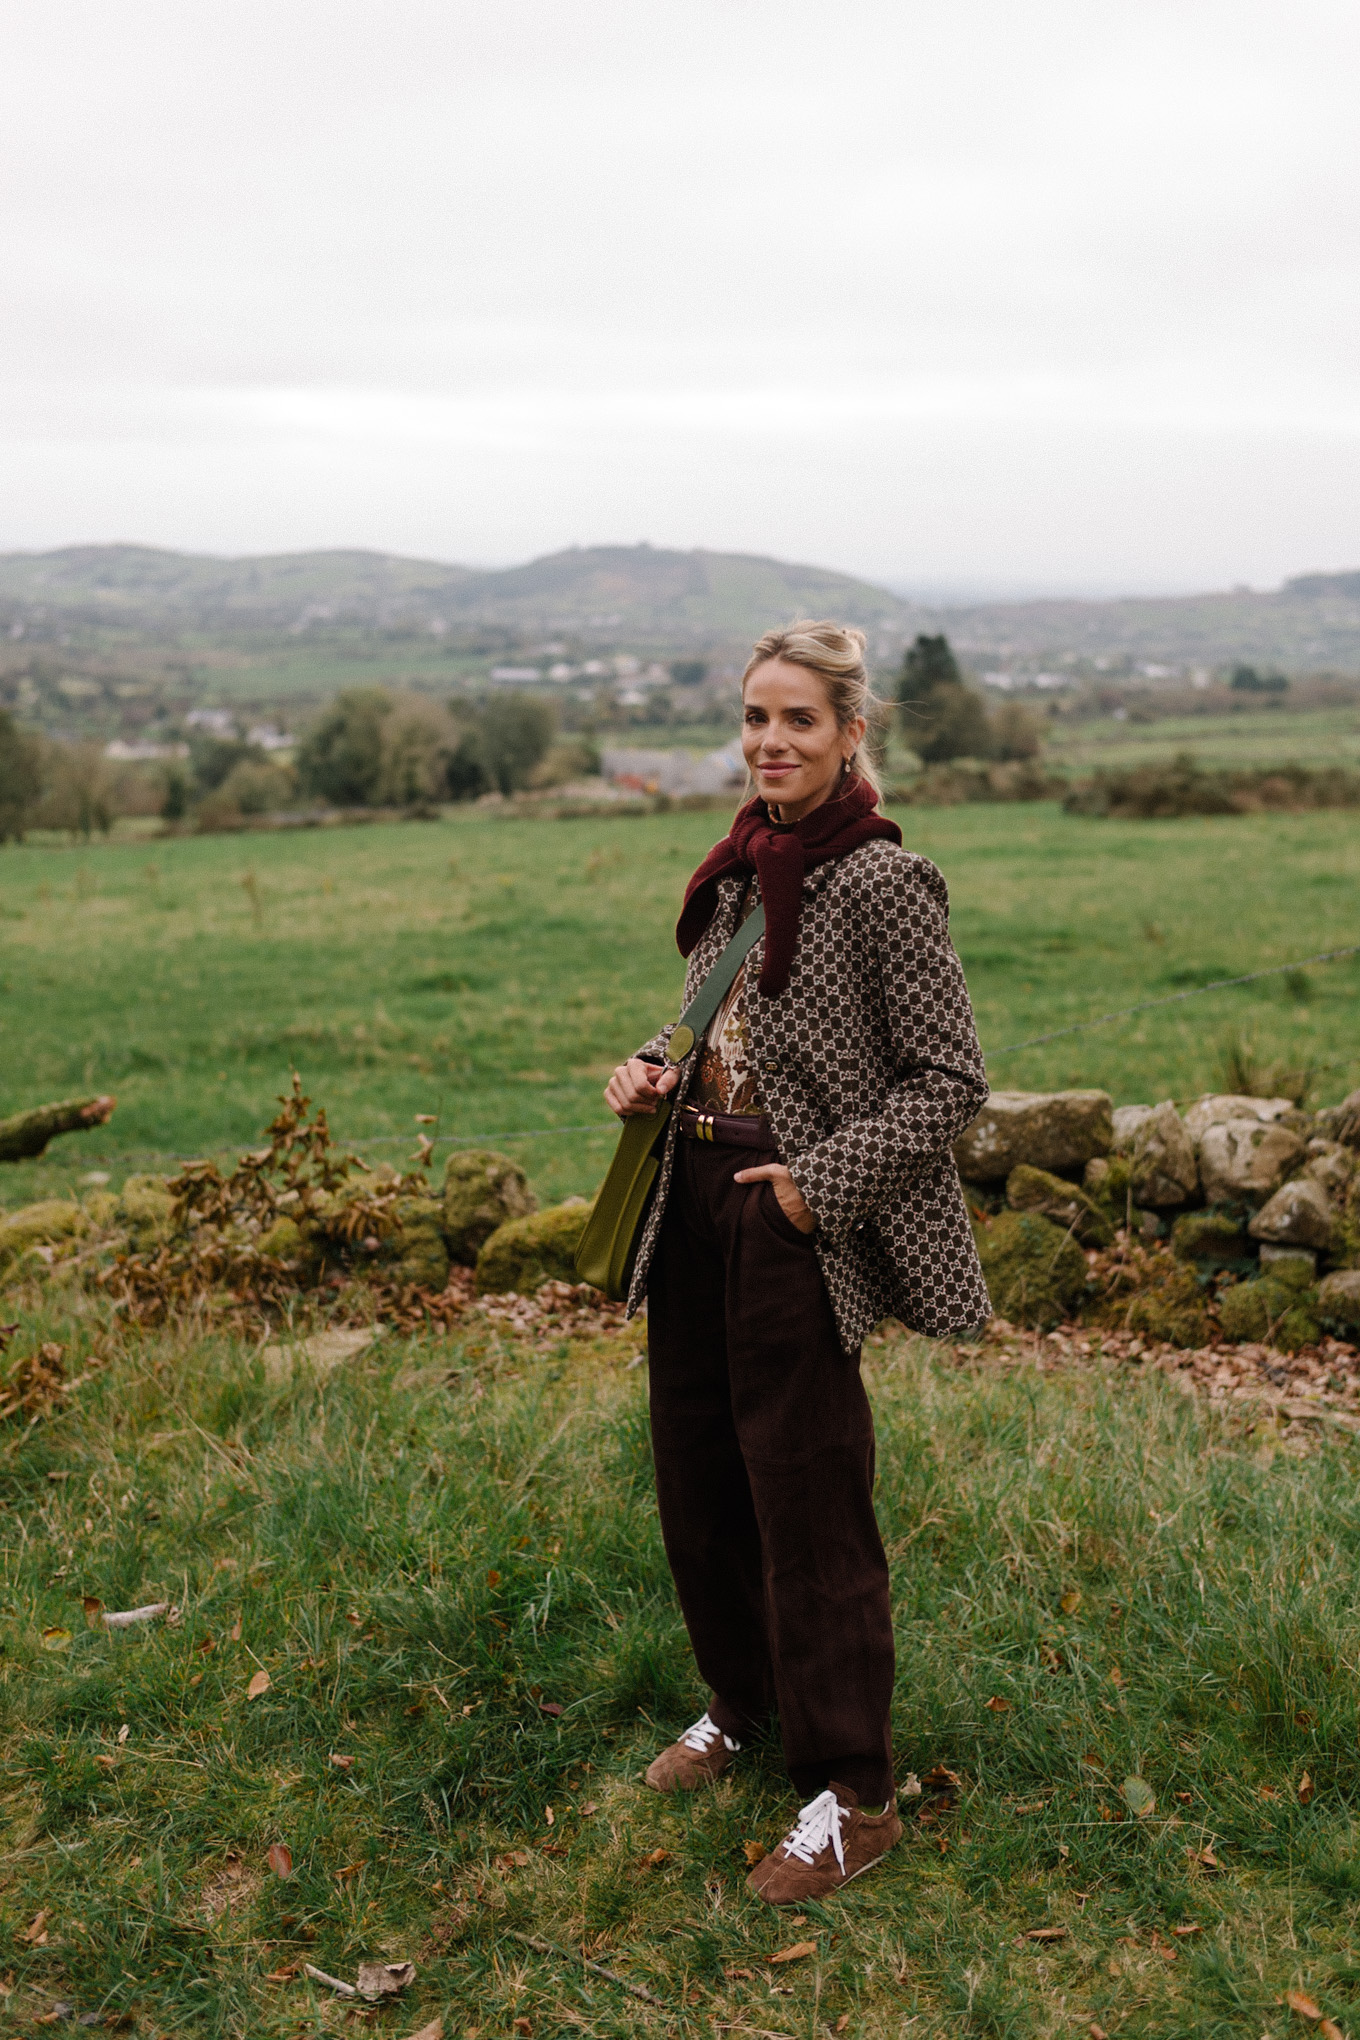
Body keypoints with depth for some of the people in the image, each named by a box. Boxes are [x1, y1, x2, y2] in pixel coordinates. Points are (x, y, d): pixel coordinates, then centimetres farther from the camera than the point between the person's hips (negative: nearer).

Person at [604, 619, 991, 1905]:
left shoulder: (881, 883, -15)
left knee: (806, 1500, 1)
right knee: (694, 1472, 18)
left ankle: (853, 1796, 18)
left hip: (798, 1223, -8)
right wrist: (655, 1072, 2)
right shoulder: (736, 872, 9)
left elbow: (950, 1083, -14)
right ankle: (743, 1702, 41)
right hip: (694, 1201, 8)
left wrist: (819, 1185, -19)